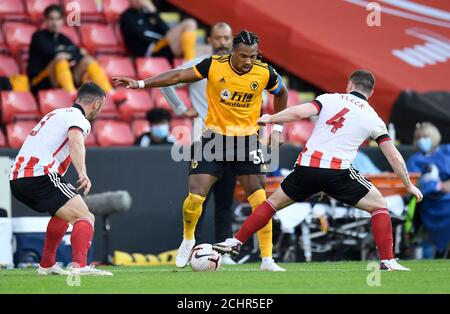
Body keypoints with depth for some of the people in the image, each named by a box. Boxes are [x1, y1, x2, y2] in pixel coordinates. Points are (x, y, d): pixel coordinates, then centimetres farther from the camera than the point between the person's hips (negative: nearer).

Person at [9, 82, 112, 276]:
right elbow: (75, 142, -24)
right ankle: (79, 266, -35)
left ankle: (46, 265, 34)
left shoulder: (56, 114, 27)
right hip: (40, 175, -9)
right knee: (85, 218, -13)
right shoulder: (79, 119, -1)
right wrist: (83, 173, -38)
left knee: (64, 214, 31)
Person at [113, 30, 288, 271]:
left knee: (260, 201, -9)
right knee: (195, 196, -9)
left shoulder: (265, 73, -9)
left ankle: (267, 260, 0)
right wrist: (140, 84, -12)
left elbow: (281, 93, 12)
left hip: (246, 139, 0)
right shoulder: (214, 66, -13)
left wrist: (277, 128, 8)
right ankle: (188, 239, 22)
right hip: (214, 136, 0)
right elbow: (178, 76, -7)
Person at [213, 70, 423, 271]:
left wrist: (270, 119, 12)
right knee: (379, 205, 14)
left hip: (306, 167, 2)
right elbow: (393, 156, 13)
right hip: (338, 171, -2)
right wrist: (409, 185, 24)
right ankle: (388, 262, 2)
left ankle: (234, 243, 22)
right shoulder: (374, 119, 12)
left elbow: (299, 112, -4)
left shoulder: (330, 99, 11)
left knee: (273, 202, 23)